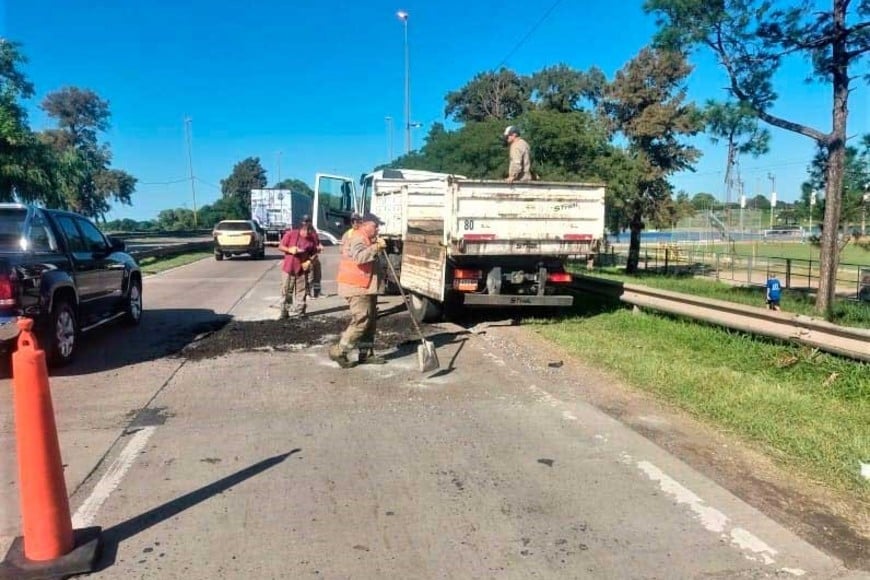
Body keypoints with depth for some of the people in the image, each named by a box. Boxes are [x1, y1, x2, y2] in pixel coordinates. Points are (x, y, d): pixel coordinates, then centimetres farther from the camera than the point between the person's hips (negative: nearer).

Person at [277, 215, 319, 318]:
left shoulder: (313, 237, -6)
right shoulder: (290, 234, -10)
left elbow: (315, 253, 2)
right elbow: (280, 247, -3)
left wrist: (309, 261, -16)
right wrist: (289, 249, -21)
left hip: (302, 268, 1)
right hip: (289, 267, -1)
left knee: (301, 292, 5)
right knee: (286, 291, 7)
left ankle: (299, 312, 15)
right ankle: (284, 312, 19)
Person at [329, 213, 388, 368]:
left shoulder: (367, 240, 21)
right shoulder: (358, 238, -14)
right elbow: (359, 257, -35)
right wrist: (376, 247, -36)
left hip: (366, 287, 11)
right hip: (357, 288, -11)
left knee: (370, 321, 11)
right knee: (361, 321, -14)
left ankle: (366, 354, 17)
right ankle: (339, 351, -7)